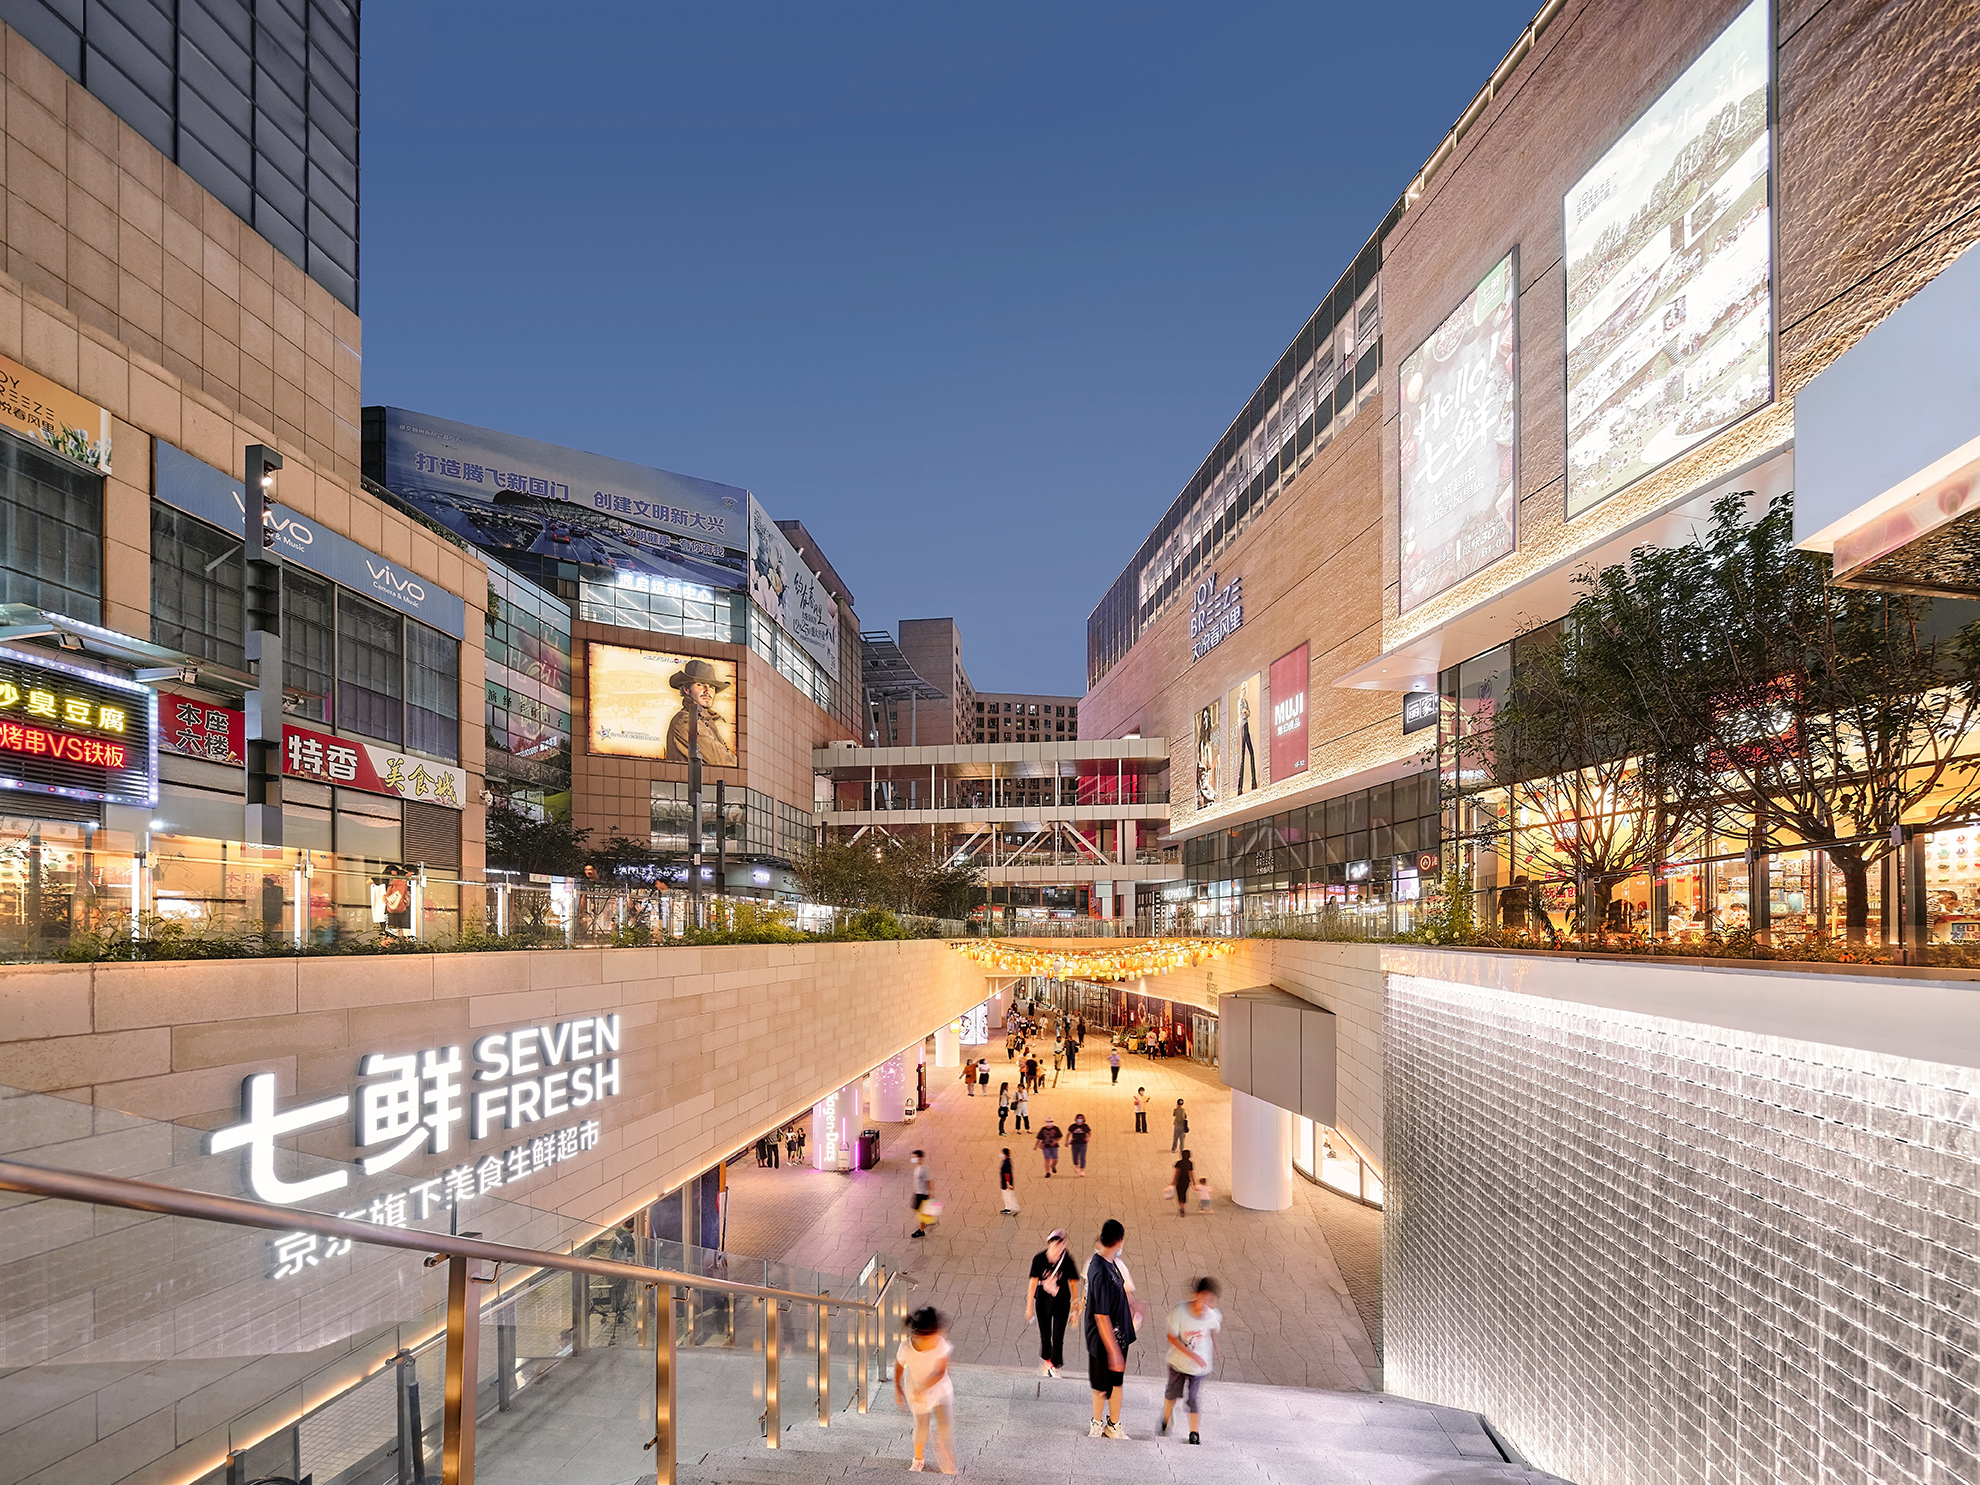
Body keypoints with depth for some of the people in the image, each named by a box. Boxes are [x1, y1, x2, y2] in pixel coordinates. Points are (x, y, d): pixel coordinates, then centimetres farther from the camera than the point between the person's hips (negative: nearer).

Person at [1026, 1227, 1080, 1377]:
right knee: (1045, 1335, 14)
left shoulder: (1067, 1261, -17)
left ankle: (1054, 1366, 18)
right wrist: (1029, 1306, -2)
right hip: (1043, 1301, 1)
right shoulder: (1039, 1259, -15)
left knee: (1058, 1336, -2)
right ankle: (1045, 1360, 38)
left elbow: (1073, 1283, -6)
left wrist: (1075, 1306, -1)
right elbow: (1034, 1282, -7)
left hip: (1062, 1302, -1)